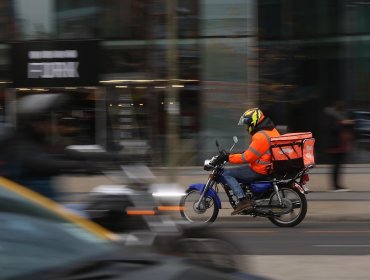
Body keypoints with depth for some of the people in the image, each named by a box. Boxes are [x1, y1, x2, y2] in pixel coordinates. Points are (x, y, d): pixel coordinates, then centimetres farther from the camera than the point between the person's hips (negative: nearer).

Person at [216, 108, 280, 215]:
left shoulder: (261, 137, -21)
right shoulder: (271, 130, 10)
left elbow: (247, 157, -22)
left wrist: (228, 157, -14)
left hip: (260, 171, -10)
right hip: (269, 167, 10)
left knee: (226, 173, -9)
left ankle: (243, 201, -20)